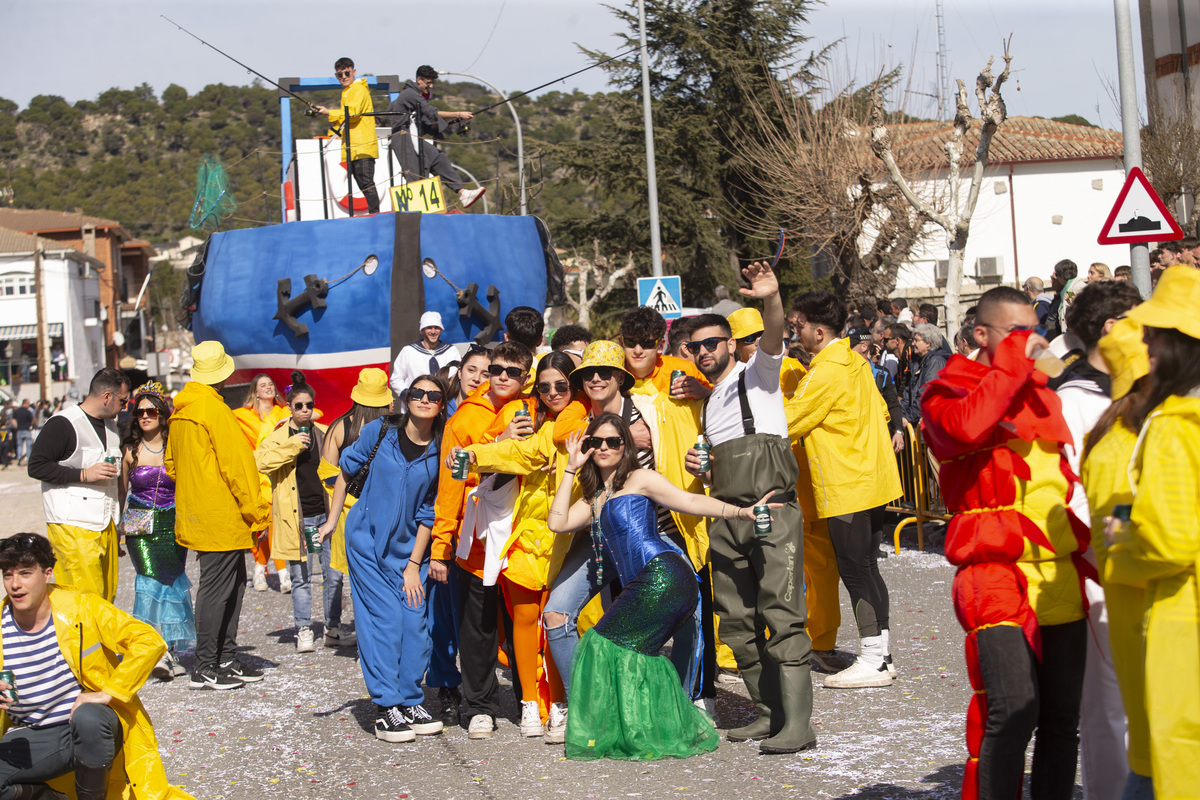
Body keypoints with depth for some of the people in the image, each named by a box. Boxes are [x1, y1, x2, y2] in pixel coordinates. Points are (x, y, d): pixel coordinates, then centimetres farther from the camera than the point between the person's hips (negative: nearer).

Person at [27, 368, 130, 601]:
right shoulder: (62, 424, -10)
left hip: (106, 526, 8)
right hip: (73, 527, -8)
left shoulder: (110, 425, 18)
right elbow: (36, 466, -15)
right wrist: (83, 475, -19)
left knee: (107, 595, 5)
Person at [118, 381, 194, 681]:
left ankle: (169, 652, 10)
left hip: (172, 524, 1)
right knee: (152, 580, -15)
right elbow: (121, 492, 12)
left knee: (171, 579, -2)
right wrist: (115, 530, 10)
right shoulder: (130, 450, 3)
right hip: (140, 528, -1)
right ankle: (160, 650, -19)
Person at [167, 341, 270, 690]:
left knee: (233, 583, 15)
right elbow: (236, 464, -17)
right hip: (221, 517, -9)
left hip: (197, 514, 9)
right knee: (216, 587, -4)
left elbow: (172, 464, 21)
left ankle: (227, 659, 19)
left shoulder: (181, 411, 12)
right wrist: (255, 511, -11)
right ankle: (204, 668, 0)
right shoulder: (214, 409, -16)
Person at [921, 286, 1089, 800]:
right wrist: (1013, 358, -16)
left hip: (1062, 580, 7)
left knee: (1062, 717, 9)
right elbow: (968, 425, -26)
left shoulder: (1042, 394, 20)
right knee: (1012, 710, -18)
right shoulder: (950, 390, -1)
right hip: (998, 579, -7)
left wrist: (1082, 559, 20)